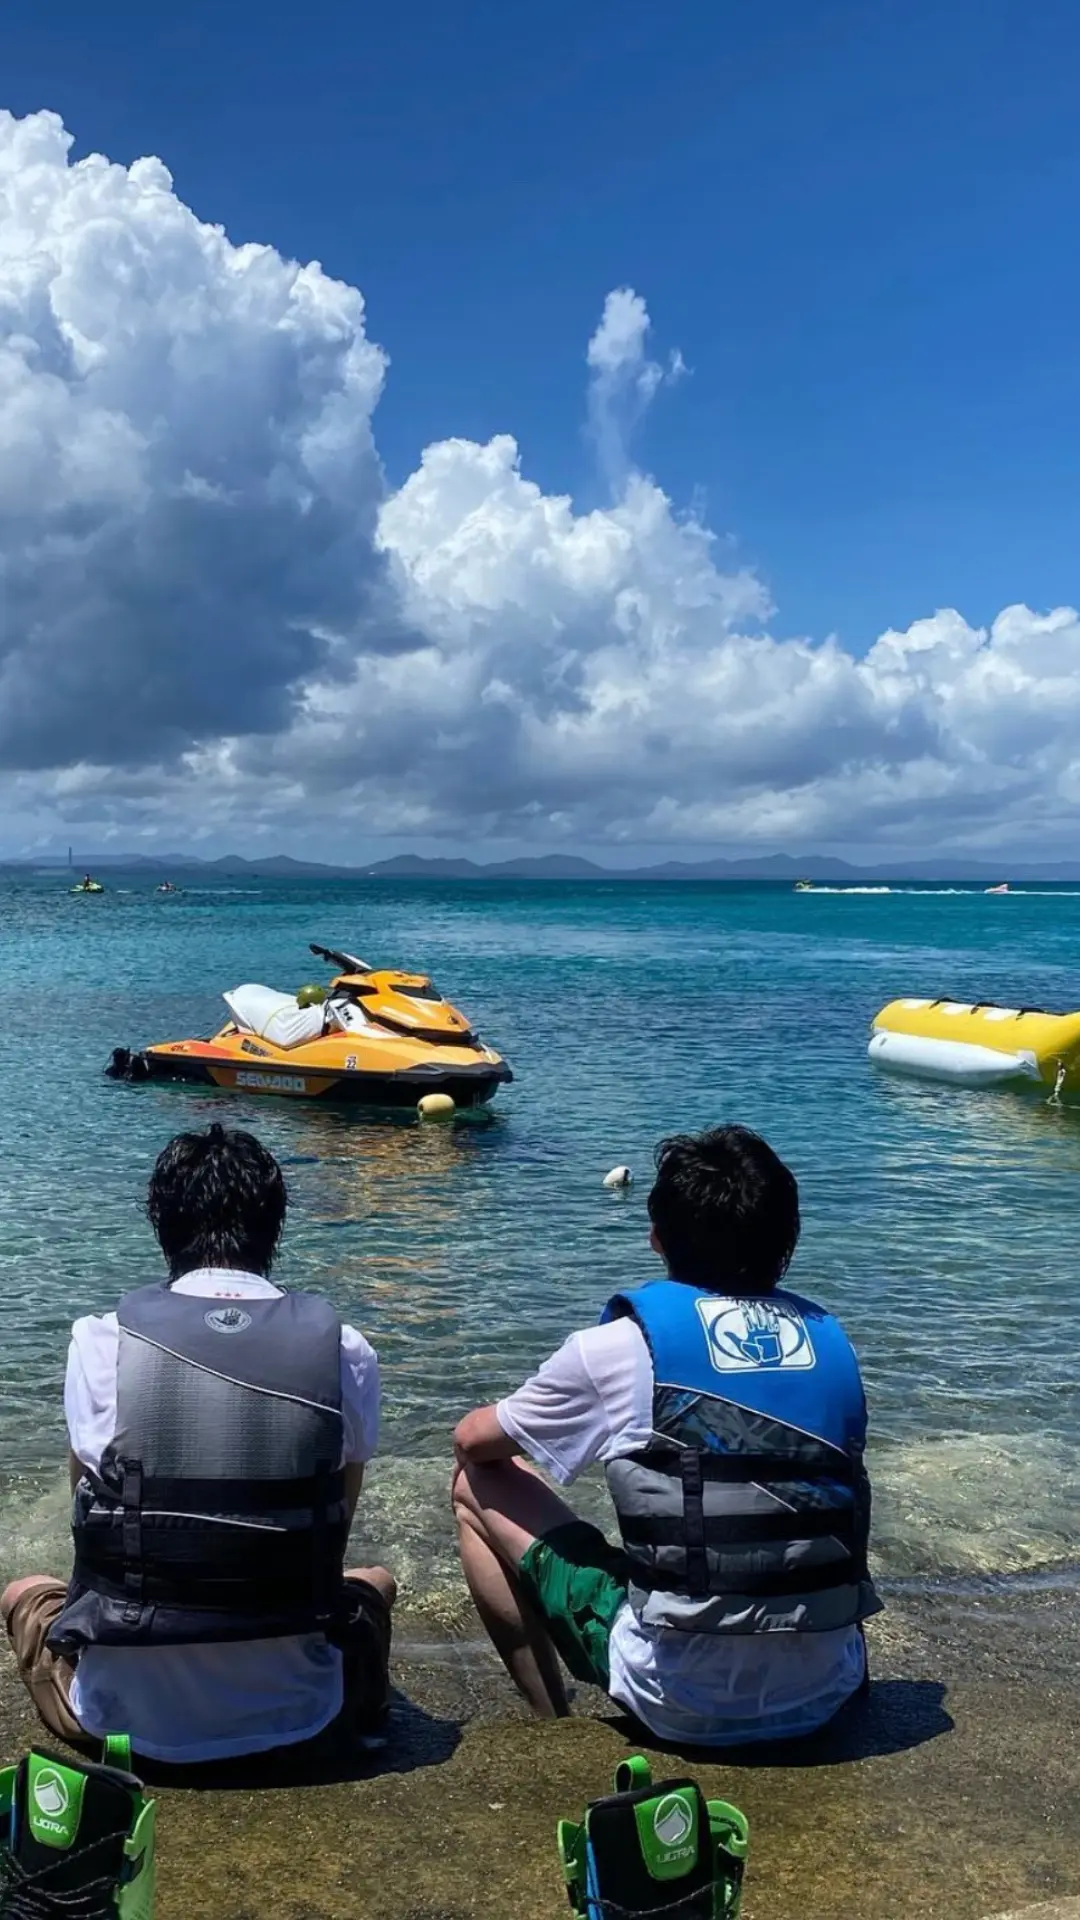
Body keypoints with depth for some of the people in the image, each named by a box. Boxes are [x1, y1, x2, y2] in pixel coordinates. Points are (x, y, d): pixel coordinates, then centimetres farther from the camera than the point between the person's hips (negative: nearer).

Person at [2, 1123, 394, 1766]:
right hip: (294, 1708, 0)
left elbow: (92, 1505, 5)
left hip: (133, 1711, 0)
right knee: (373, 1583, 33)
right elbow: (336, 1527, 6)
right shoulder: (345, 1350, -7)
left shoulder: (102, 1340, -8)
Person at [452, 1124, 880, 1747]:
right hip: (829, 1692, 5)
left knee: (480, 1487, 11)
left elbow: (474, 1442, 7)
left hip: (685, 1705, -5)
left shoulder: (621, 1346, -8)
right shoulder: (830, 1338, 4)